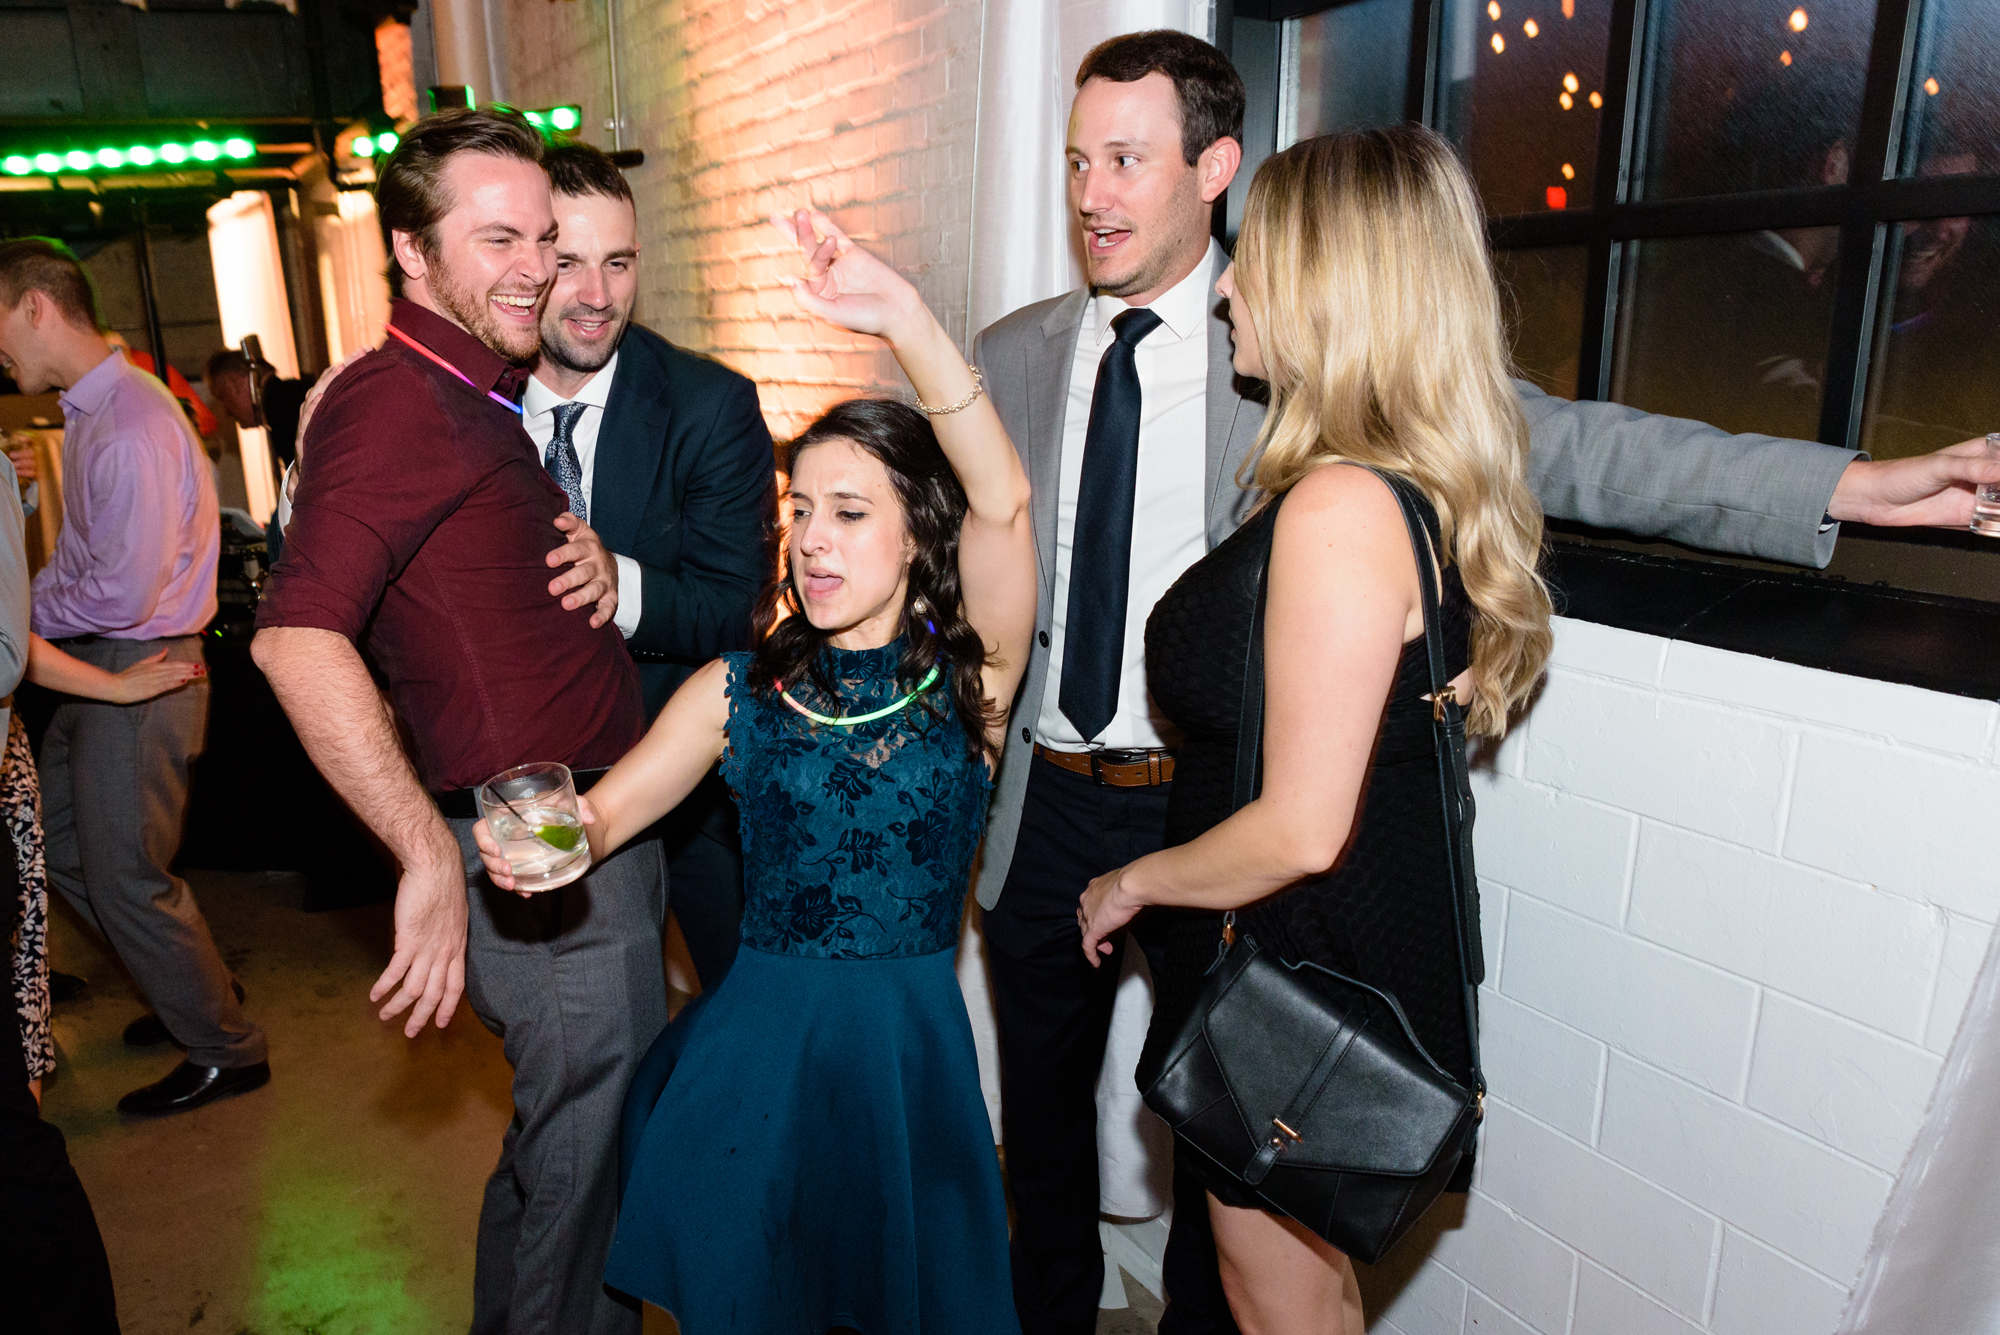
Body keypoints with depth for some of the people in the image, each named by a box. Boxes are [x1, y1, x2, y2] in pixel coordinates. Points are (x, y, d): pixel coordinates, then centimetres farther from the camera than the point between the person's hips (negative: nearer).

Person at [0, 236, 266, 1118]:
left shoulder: (131, 425, -22)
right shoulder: (88, 413, 10)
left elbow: (123, 596, -25)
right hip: (95, 669, 10)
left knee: (126, 879, 1)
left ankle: (225, 1050, 19)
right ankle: (188, 989, 38)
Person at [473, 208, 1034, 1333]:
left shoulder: (968, 678, -7)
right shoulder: (741, 688, 0)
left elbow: (1003, 500, -23)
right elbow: (606, 809, -4)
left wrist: (904, 318, -32)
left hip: (913, 1045, -1)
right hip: (757, 1041, 1)